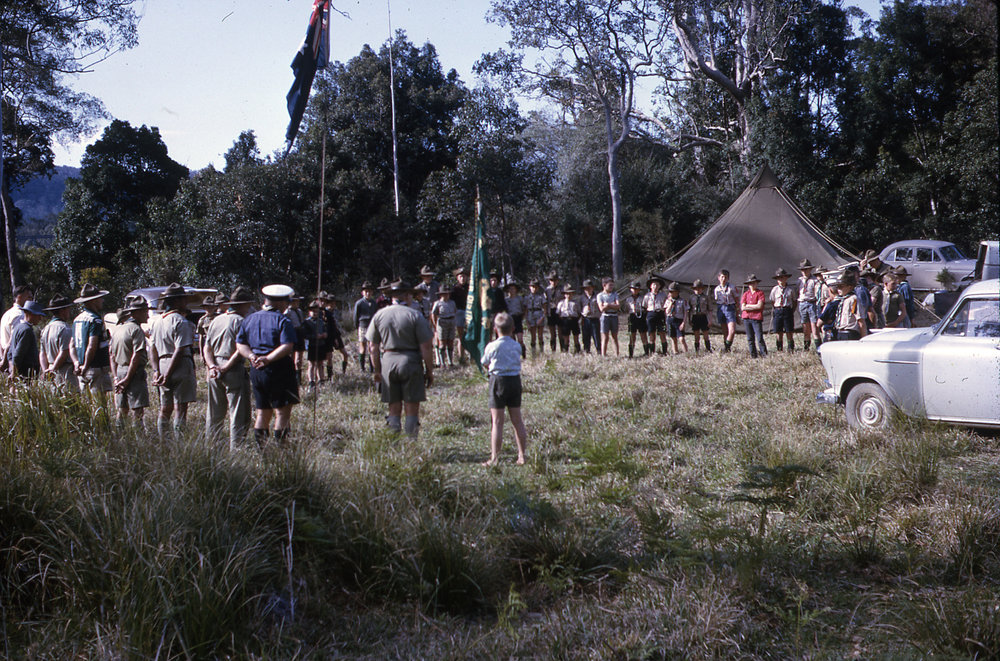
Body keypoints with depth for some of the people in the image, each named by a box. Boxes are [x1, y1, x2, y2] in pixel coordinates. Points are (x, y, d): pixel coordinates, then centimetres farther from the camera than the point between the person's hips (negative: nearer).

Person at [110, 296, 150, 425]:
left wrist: (116, 377, 15)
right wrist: (128, 378, -14)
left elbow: (113, 356, 15)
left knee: (121, 409, 13)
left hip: (120, 370, 8)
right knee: (137, 409, -9)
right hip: (134, 372, -8)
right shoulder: (136, 329, -12)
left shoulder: (117, 328, 13)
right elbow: (136, 357, -18)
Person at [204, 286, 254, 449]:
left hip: (215, 370, 7)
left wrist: (212, 366, -3)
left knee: (214, 414, 15)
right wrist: (225, 368, -12)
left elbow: (207, 348, 9)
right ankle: (236, 448, -5)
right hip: (234, 371, -7)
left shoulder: (215, 321, 13)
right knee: (239, 415, -2)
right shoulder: (240, 321, -8)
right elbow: (241, 350, -17)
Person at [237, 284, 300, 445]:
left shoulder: (249, 319, 12)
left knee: (263, 412, 14)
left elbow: (240, 344, 9)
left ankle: (260, 447, 15)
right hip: (278, 370, -7)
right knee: (282, 411, 0)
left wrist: (251, 356, -5)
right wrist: (268, 358, -19)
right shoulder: (282, 320, -9)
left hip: (256, 371, 7)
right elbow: (287, 346, -20)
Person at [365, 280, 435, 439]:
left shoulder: (379, 315, 5)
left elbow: (373, 347, 8)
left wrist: (377, 370, 16)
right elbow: (425, 347, -8)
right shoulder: (415, 315, -7)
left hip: (388, 362, 4)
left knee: (394, 409, 10)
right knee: (412, 409, 2)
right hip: (410, 361, -4)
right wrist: (429, 371, 0)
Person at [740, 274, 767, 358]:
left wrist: (748, 306, -3)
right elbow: (743, 308, 1)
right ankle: (753, 355, 11)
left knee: (760, 338, -10)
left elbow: (760, 306, -9)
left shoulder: (760, 293, 2)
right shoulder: (745, 294, 11)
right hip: (747, 318, 4)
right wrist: (754, 307, -5)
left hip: (757, 318, -4)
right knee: (750, 338, 6)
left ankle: (764, 354, -3)